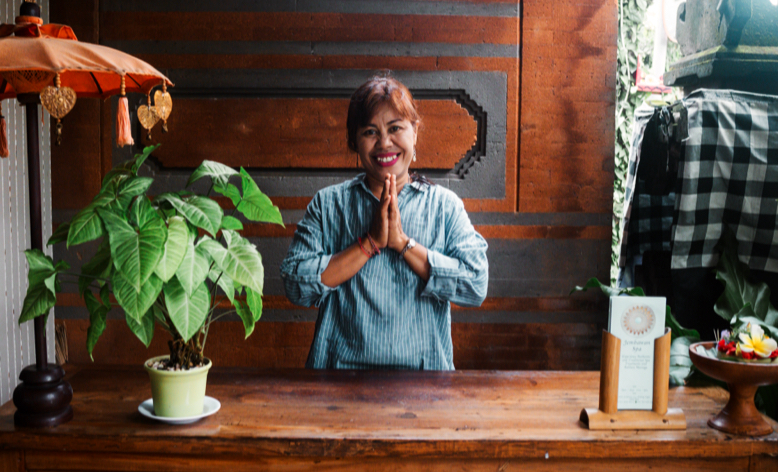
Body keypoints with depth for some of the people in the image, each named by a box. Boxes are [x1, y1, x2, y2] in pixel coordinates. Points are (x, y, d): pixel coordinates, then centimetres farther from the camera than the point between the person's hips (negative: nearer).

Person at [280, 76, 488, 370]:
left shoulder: (445, 205, 8)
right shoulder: (327, 204, 8)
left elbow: (476, 286, -4)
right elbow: (296, 286, -3)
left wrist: (401, 241, -8)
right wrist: (370, 242, -8)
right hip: (341, 368, 0)